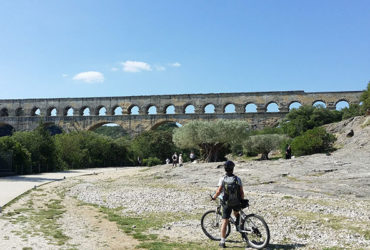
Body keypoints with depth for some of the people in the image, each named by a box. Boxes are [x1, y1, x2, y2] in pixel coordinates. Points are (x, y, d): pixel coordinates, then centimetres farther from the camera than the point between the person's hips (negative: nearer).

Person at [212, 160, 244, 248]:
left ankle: (222, 242, 4)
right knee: (236, 214, 36)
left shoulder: (222, 179, -8)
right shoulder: (237, 179, -4)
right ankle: (238, 226, 17)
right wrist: (243, 201, 12)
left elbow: (219, 191, -13)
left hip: (226, 203, -1)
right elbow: (241, 192, -4)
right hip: (236, 203, 2)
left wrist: (214, 197, 5)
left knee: (224, 222, 3)